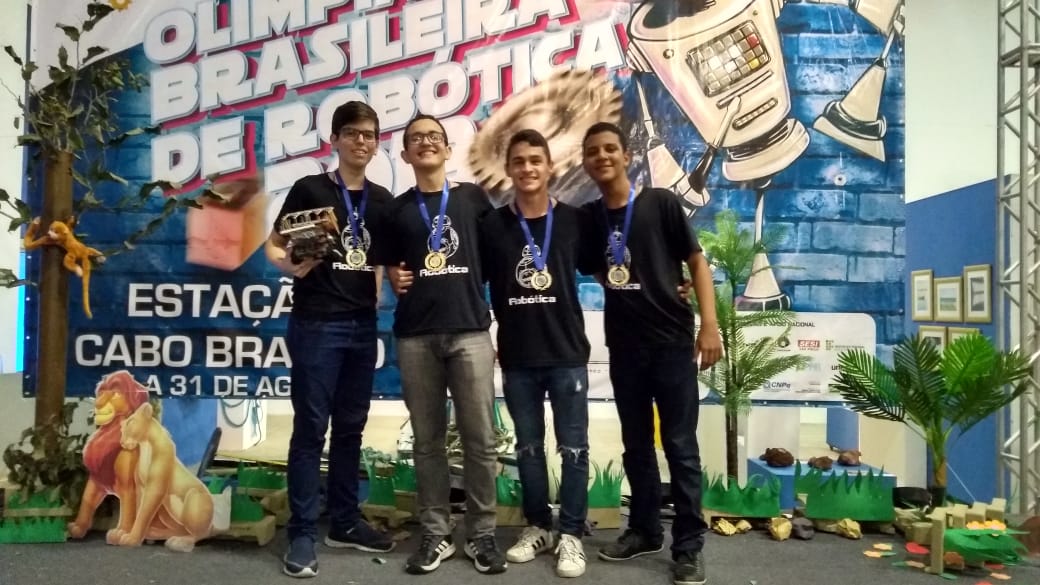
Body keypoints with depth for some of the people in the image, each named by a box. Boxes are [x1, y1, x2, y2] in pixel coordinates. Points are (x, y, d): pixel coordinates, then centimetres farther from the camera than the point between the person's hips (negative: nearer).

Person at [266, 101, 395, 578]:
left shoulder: (382, 200, 11)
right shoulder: (309, 189, -2)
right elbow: (273, 246, -2)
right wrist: (292, 267, -21)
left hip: (363, 325, 5)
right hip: (315, 323, -5)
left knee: (350, 427, 12)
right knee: (311, 427, -1)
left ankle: (344, 522, 24)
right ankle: (302, 533, 8)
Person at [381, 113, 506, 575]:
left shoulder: (473, 197, 10)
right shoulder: (397, 208, 13)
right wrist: (395, 279, 2)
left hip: (470, 330, -1)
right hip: (415, 335, 1)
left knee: (480, 438, 0)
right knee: (427, 440, 7)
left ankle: (482, 534, 13)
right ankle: (436, 534, 18)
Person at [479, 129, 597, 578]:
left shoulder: (575, 221, 0)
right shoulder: (491, 226, 2)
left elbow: (600, 271, 9)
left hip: (568, 354, -1)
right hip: (517, 359, 1)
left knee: (573, 449, 3)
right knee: (528, 448, 13)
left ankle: (571, 535, 16)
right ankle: (537, 527, 28)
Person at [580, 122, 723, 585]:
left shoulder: (660, 203, -5)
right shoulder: (588, 216, 5)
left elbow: (696, 261, -5)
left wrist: (709, 325, -12)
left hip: (672, 341, -4)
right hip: (623, 345, 4)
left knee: (680, 446, 1)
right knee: (636, 445, 14)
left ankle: (689, 545, 12)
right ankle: (644, 530, 29)